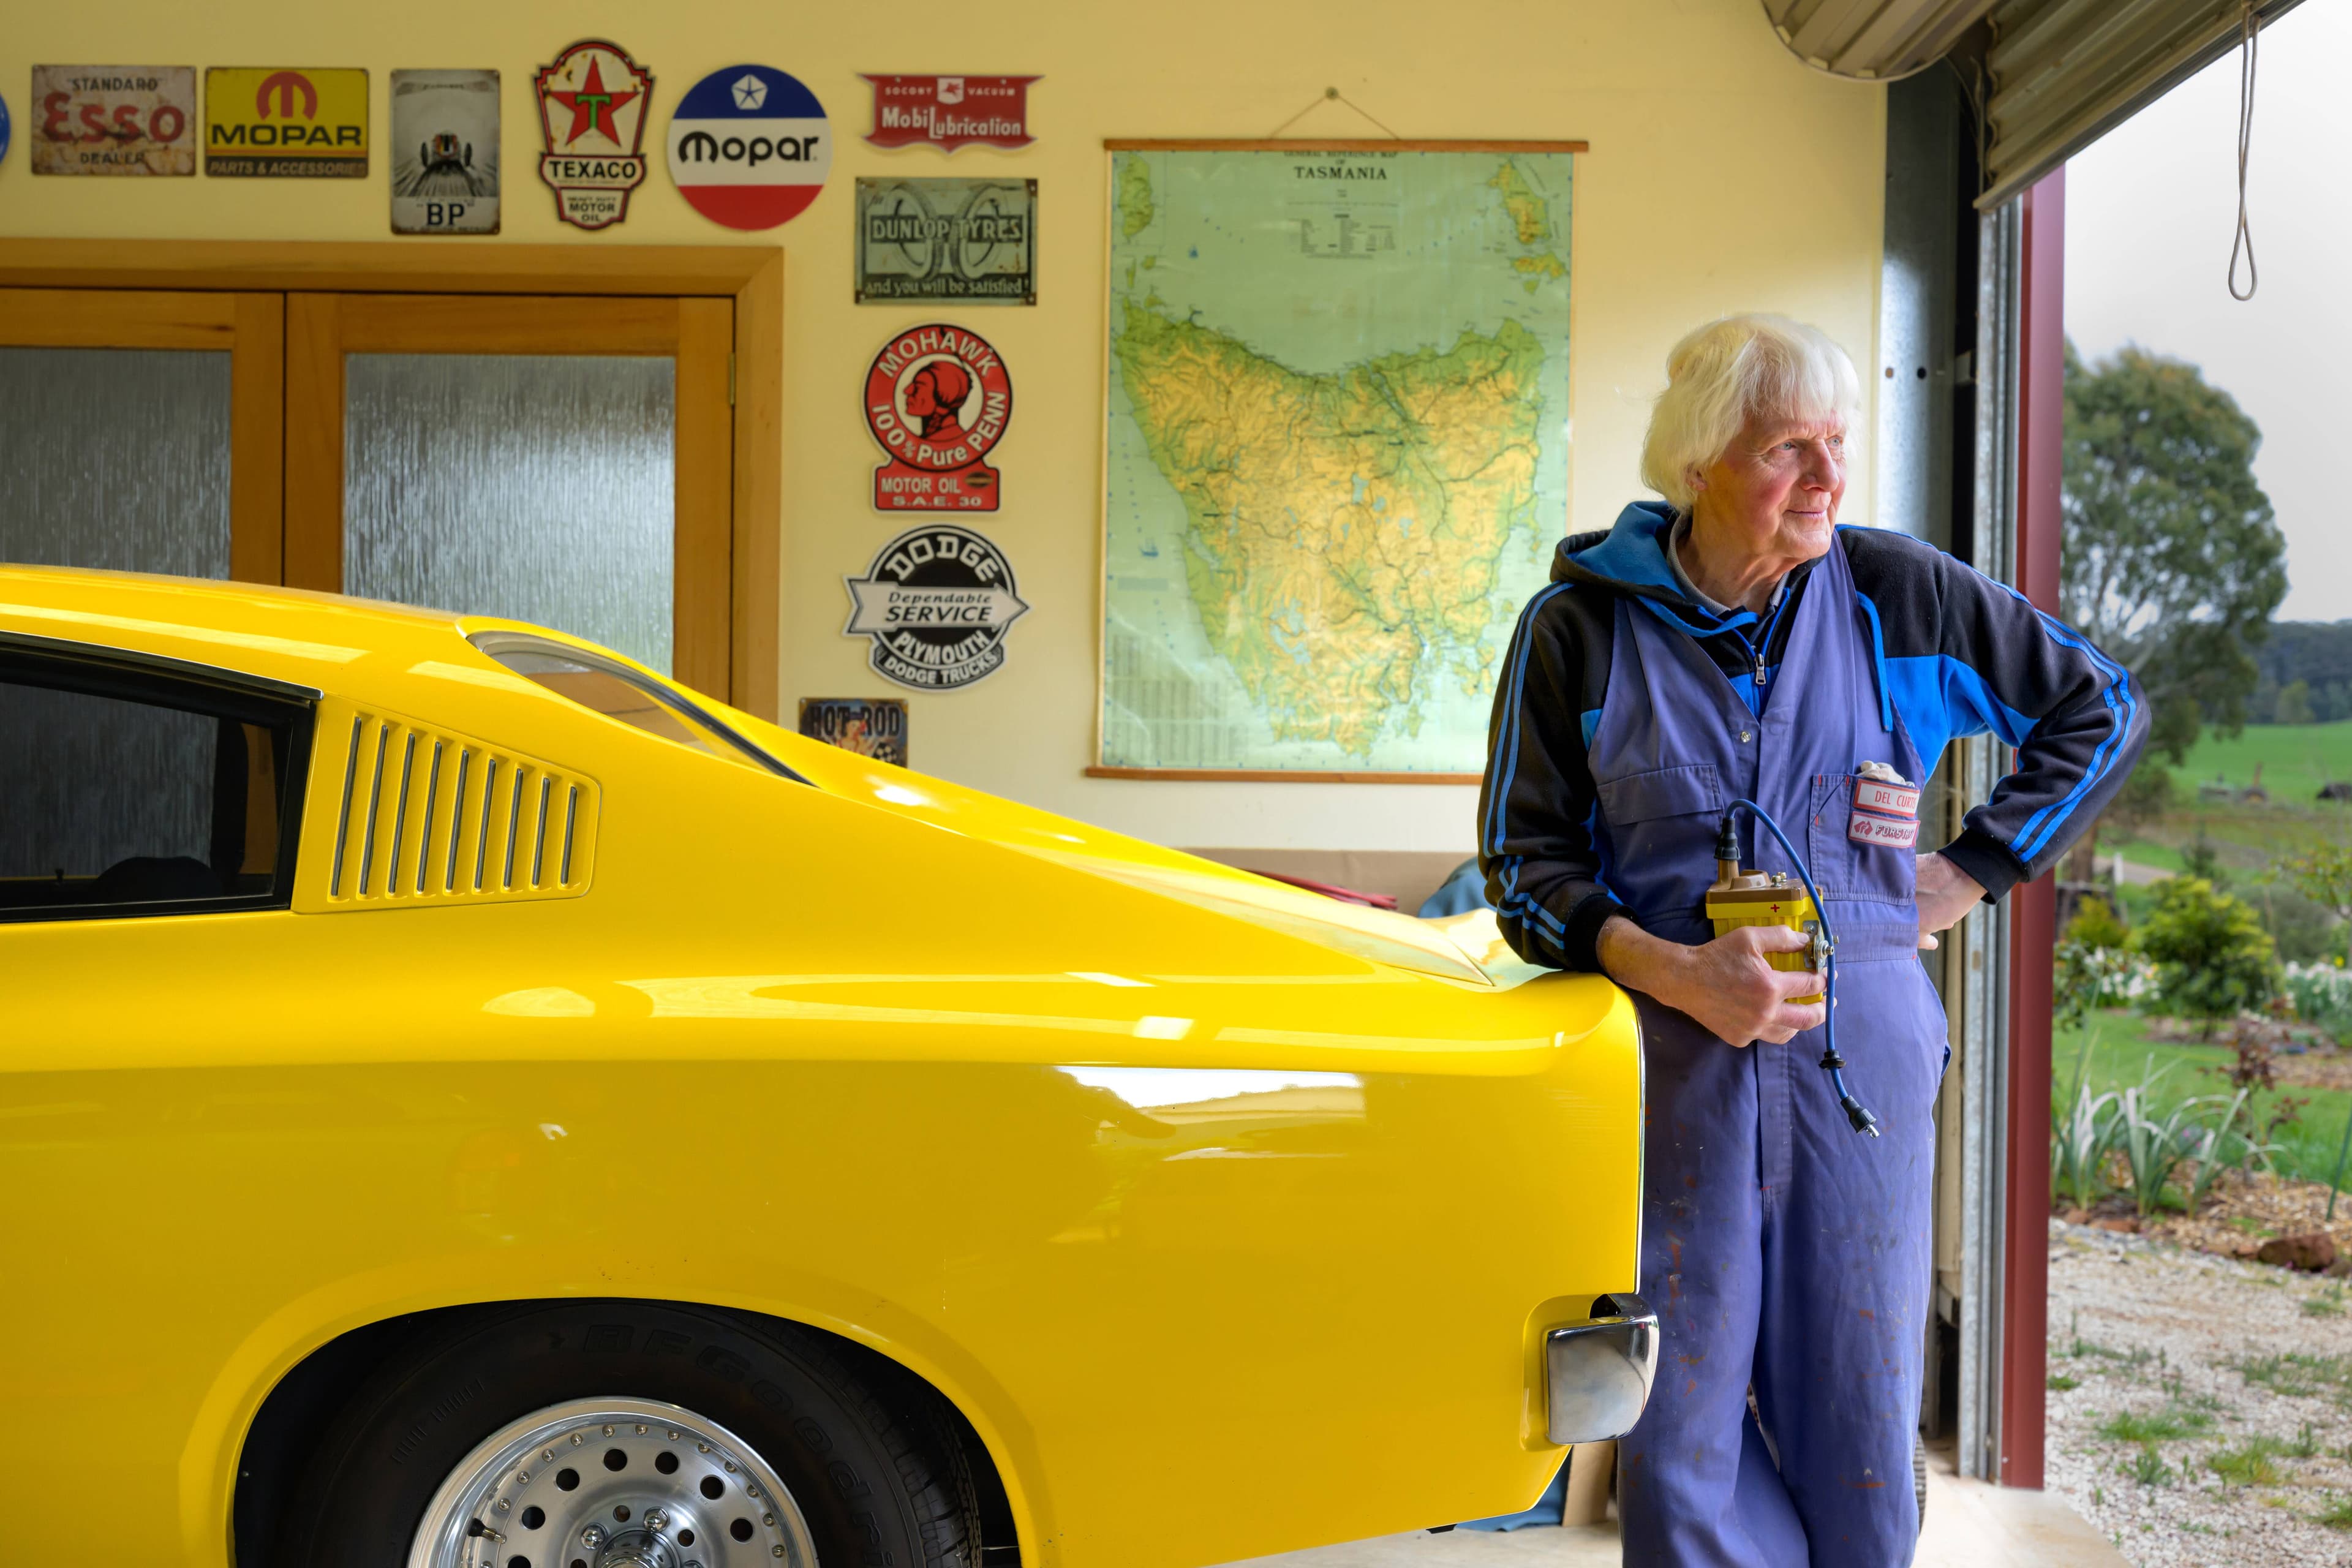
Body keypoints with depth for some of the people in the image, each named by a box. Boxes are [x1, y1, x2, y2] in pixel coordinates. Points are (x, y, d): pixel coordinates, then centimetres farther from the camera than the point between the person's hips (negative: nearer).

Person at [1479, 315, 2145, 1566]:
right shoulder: (1582, 625, -1)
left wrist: (1972, 872, 7)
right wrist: (1672, 971, -15)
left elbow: (2103, 709, 15)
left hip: (1862, 1043, 2)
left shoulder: (1897, 592, 3)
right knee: (1678, 1433, 2)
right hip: (1668, 1052, -1)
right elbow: (1525, 858, 0)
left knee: (1857, 1418, 9)